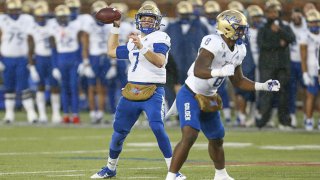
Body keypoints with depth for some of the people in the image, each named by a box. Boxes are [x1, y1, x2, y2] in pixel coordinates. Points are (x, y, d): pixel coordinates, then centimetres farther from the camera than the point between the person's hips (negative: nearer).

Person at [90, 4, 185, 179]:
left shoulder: (160, 38, -6)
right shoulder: (134, 40, 16)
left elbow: (160, 62, -22)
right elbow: (112, 52, 30)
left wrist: (142, 47, -33)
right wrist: (115, 27, 27)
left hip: (153, 92, -7)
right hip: (131, 91, 7)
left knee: (158, 128, -23)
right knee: (119, 131, 11)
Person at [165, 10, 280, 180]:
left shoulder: (238, 51, 2)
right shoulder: (214, 43, -26)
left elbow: (238, 81, 15)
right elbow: (198, 71, -38)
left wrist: (263, 86, 7)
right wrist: (220, 72, -54)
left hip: (209, 99, 9)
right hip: (190, 95, -9)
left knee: (217, 140, 23)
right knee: (189, 136, -26)